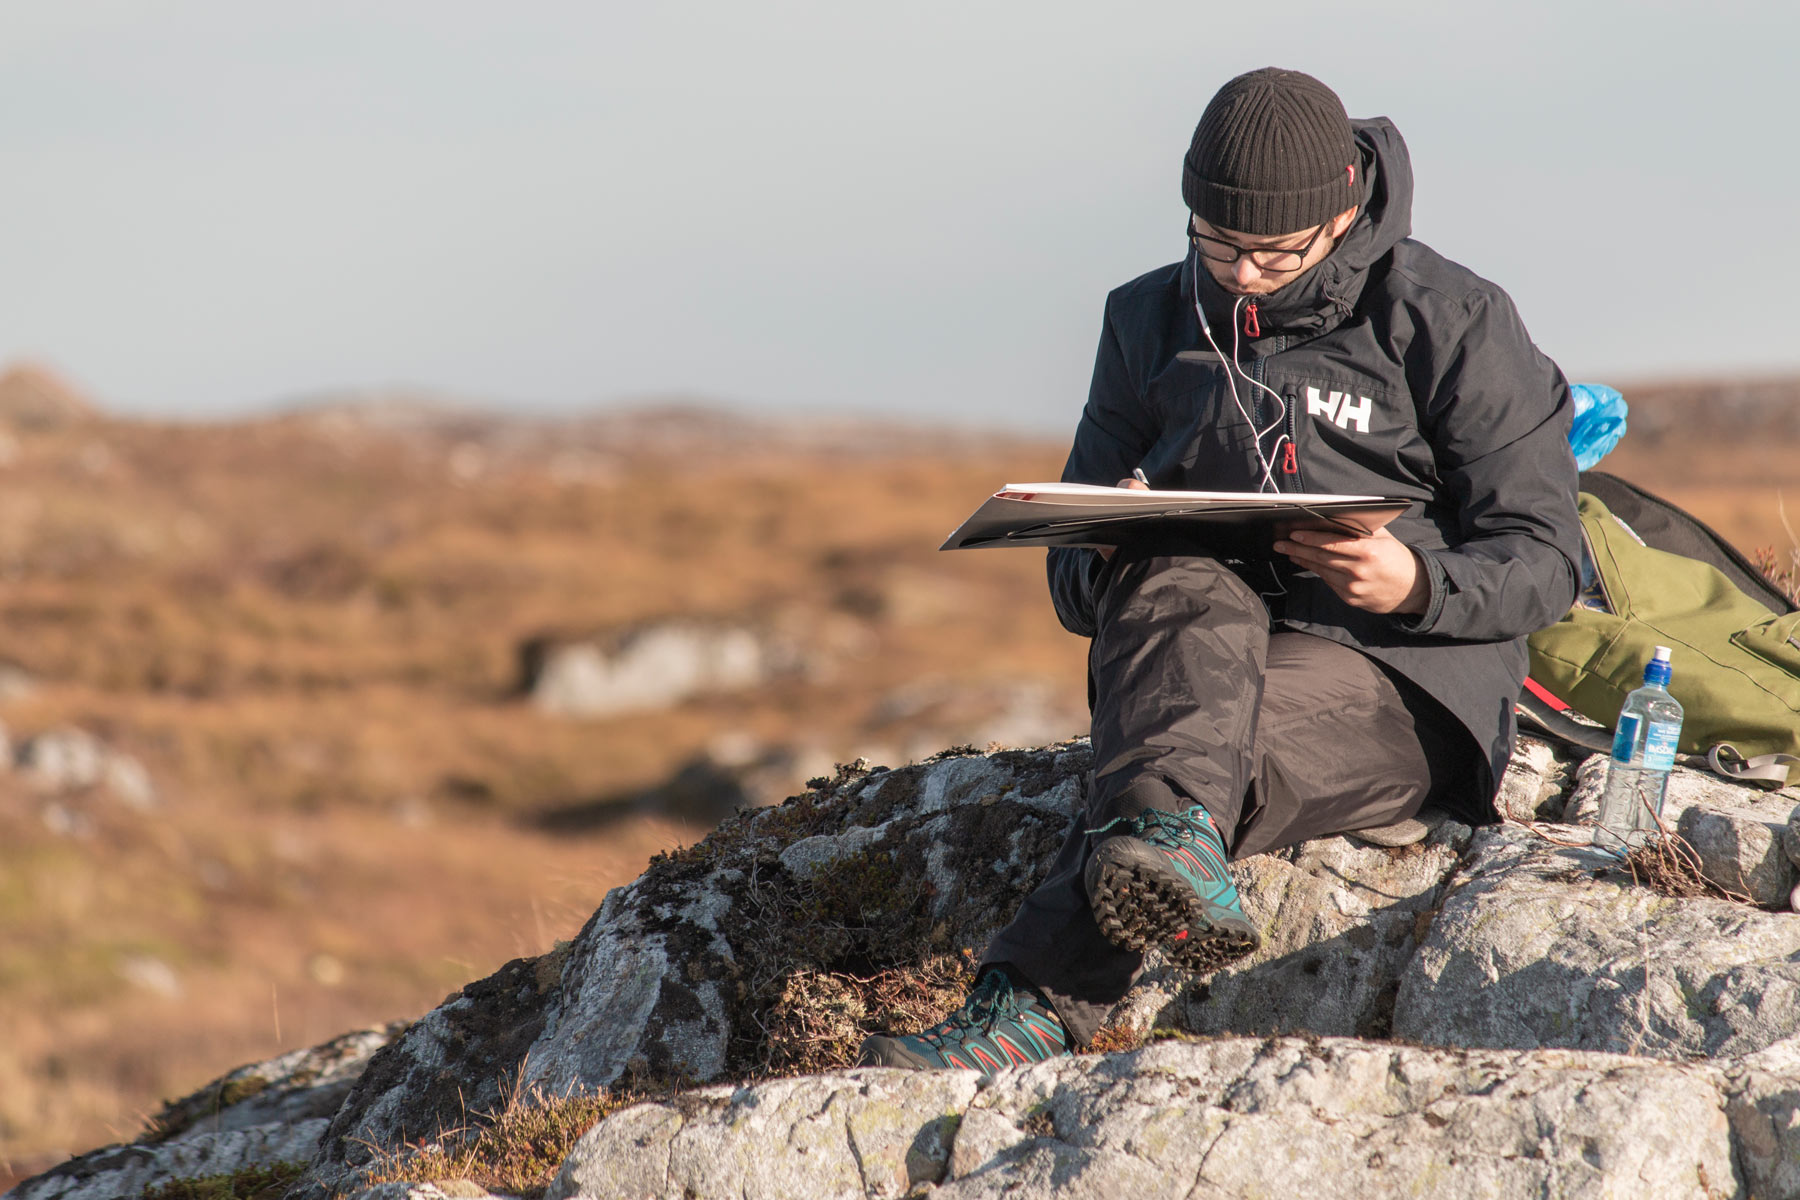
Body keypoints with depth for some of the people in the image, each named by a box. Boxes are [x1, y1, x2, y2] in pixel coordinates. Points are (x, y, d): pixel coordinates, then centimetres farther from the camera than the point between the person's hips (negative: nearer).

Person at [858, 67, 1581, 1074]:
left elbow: (1543, 562, 1)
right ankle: (1168, 839, -63)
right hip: (1193, 651, 3)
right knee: (1177, 585, -35)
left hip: (1396, 672, -3)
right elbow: (1076, 583, 16)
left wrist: (1414, 583, -21)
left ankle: (1038, 1002, -52)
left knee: (1231, 749, -37)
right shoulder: (1152, 322, 16)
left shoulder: (1450, 322, 5)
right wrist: (1116, 557, -10)